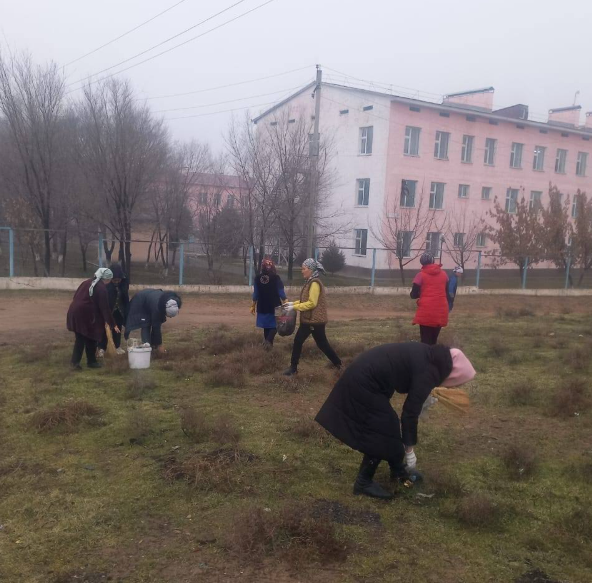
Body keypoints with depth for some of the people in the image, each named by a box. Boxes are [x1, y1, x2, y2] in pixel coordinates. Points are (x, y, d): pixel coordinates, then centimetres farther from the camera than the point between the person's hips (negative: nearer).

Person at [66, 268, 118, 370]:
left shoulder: (87, 282, 15)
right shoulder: (101, 288, -8)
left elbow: (75, 297, 19)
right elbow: (105, 308, -9)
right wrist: (113, 324, -4)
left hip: (75, 312, 7)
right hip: (86, 315, -7)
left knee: (80, 338, 13)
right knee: (90, 339, 9)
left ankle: (75, 362, 10)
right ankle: (91, 362, 19)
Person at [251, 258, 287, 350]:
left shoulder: (258, 278, -3)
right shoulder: (276, 278, -11)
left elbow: (256, 293, 3)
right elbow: (281, 292, -8)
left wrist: (253, 306, 13)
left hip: (262, 306, 3)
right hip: (274, 306, -3)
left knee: (266, 325, 16)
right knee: (275, 324, 8)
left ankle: (267, 341, 23)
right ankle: (269, 340, -13)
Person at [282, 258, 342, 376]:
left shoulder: (315, 283, -20)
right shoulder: (310, 282, 11)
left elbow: (312, 303, -24)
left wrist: (294, 307, -20)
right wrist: (293, 303, 8)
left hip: (315, 320, -10)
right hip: (308, 319, 10)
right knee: (297, 341, 12)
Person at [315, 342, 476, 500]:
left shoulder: (428, 357, 8)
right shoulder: (427, 373, -18)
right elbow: (410, 413, -13)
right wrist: (410, 449, -4)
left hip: (361, 377, 10)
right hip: (362, 384, -10)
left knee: (389, 425, 19)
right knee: (381, 434, 1)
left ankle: (398, 471, 34)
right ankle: (363, 482, 14)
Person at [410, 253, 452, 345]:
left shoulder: (421, 275, -3)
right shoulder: (443, 274, 10)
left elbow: (413, 295, -3)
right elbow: (447, 293, 17)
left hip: (426, 312, -4)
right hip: (441, 312, 4)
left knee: (425, 341, 2)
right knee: (433, 340, 14)